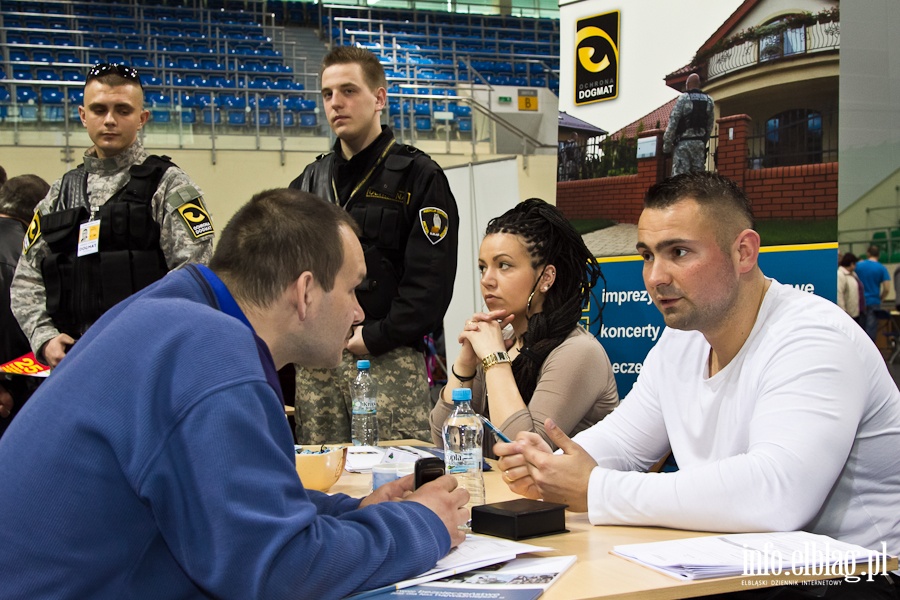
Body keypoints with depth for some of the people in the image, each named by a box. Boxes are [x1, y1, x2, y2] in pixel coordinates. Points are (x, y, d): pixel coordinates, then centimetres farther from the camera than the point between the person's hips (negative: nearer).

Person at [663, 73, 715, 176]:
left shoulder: (683, 98, -5)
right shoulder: (709, 101, 9)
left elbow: (673, 122, -9)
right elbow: (710, 126, 10)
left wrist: (667, 144, -4)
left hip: (683, 143, -5)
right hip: (700, 143, 5)